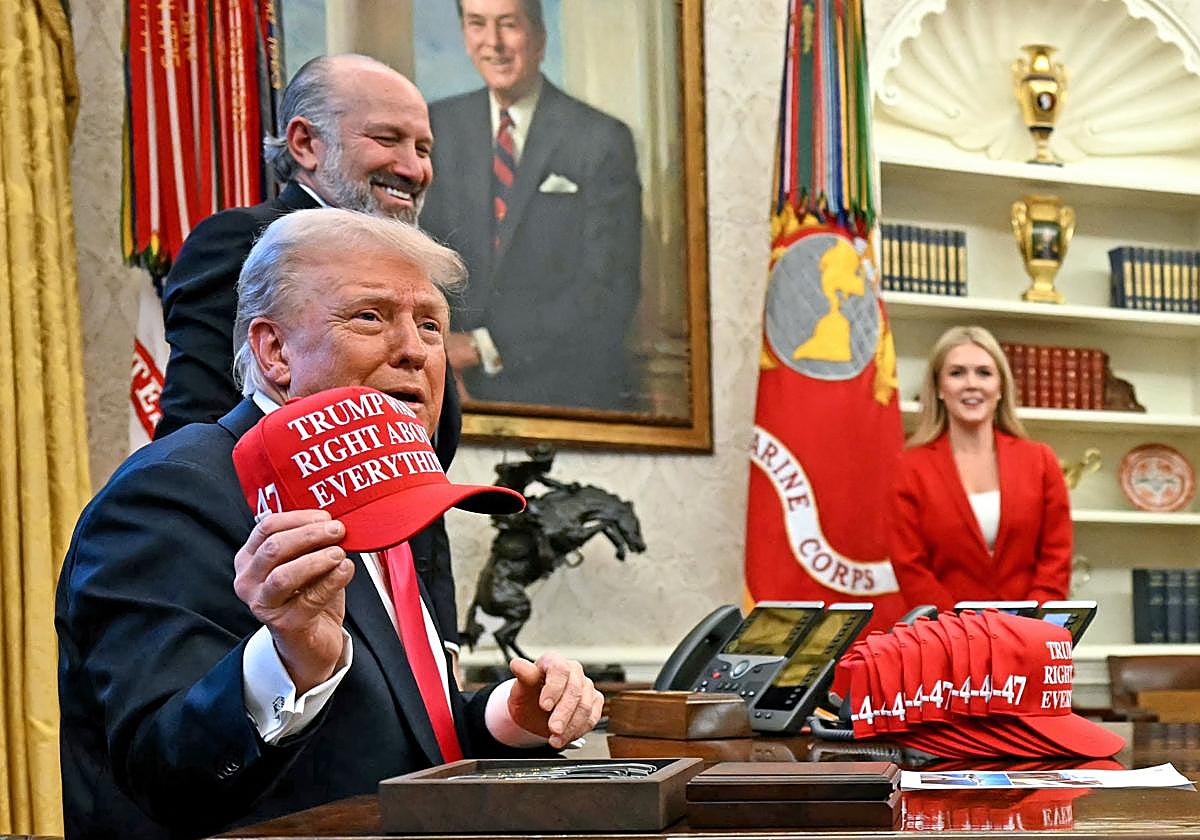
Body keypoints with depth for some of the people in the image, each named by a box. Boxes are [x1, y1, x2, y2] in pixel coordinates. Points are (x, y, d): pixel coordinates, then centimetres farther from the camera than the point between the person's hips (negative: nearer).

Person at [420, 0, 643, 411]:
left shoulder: (602, 141, -8)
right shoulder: (437, 127, 4)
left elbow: (609, 296, -12)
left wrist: (487, 346, -15)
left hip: (573, 392, -3)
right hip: (466, 393, 3)